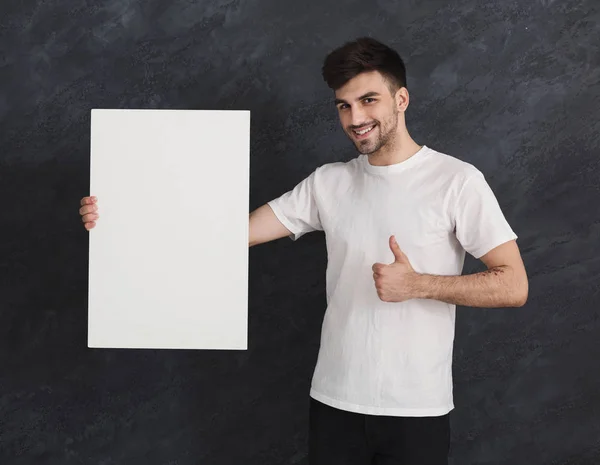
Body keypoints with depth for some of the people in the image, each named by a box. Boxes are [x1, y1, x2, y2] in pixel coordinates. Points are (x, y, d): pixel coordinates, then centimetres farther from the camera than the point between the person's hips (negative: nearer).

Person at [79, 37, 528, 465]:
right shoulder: (328, 182, 3)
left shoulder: (456, 180, -8)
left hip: (416, 409, -3)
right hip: (334, 400, 3)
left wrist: (419, 285, -20)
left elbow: (514, 286, -9)